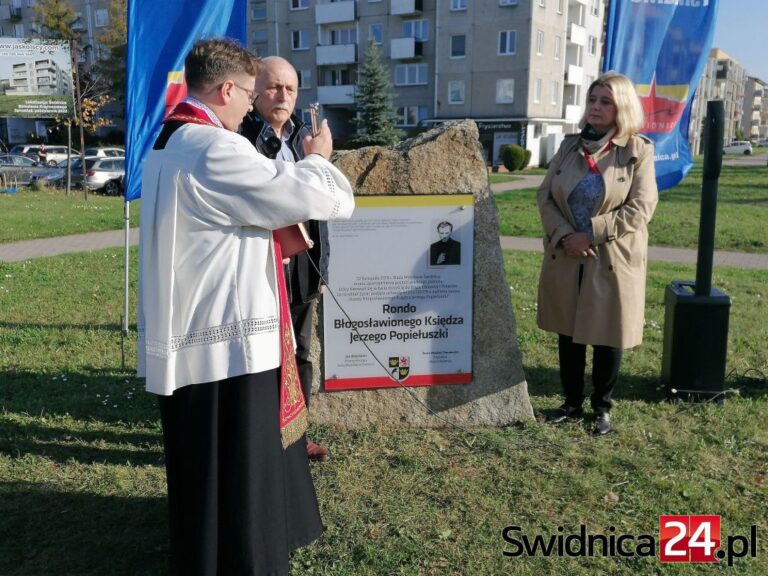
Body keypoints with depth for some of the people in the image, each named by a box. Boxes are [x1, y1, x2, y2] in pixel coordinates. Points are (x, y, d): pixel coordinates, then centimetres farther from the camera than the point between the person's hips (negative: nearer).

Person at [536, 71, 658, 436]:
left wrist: (591, 233, -17)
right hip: (565, 258, 4)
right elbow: (545, 195, 2)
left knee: (607, 336, 7)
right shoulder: (570, 146, 7)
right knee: (567, 333, 12)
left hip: (613, 260, -3)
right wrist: (564, 235, -14)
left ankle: (602, 406, 25)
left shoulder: (639, 150, -5)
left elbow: (640, 208, -13)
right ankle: (572, 402, 29)